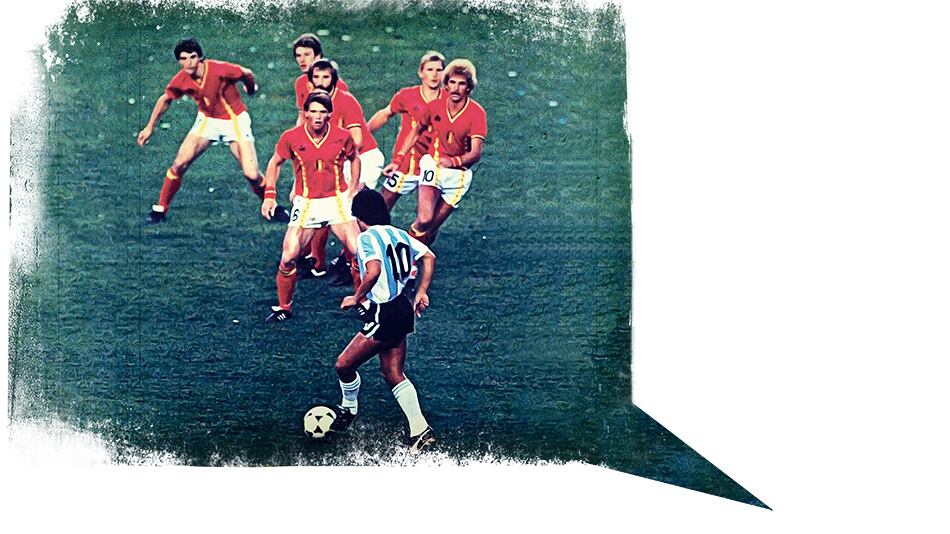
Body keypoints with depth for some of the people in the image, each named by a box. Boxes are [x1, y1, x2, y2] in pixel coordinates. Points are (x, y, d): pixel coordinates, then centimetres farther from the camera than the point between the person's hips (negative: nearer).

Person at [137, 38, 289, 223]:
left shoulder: (220, 69, -27)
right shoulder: (180, 81, -14)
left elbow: (247, 74, -8)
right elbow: (165, 99, 6)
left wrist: (251, 88, 14)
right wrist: (150, 127, 10)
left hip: (235, 121, -3)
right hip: (207, 120, 3)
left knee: (252, 175, -13)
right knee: (179, 164, -9)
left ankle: (271, 206, 14)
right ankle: (160, 208, 9)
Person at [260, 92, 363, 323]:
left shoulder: (342, 136, -7)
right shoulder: (291, 137, -9)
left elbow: (354, 159, 13)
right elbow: (275, 162, 8)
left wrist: (352, 189, 6)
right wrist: (269, 194, 1)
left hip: (337, 200, 0)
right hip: (305, 203, 0)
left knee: (358, 252, -9)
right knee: (288, 257, -7)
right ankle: (283, 307, 15)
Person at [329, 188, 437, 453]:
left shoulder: (367, 237, -12)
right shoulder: (399, 234, 13)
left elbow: (373, 271, -28)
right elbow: (429, 257, 14)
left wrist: (356, 298, -15)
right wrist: (421, 292, 18)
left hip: (383, 314, -9)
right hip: (402, 308, 9)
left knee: (344, 365, 5)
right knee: (394, 375, 13)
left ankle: (349, 409, 27)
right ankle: (420, 431, 10)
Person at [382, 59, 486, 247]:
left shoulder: (476, 113, -16)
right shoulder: (435, 106, -7)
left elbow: (476, 153, -23)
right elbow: (416, 131, 11)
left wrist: (454, 161, -42)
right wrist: (397, 160, 6)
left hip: (458, 174, 0)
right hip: (433, 164, 1)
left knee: (432, 227, 4)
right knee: (424, 220, -23)